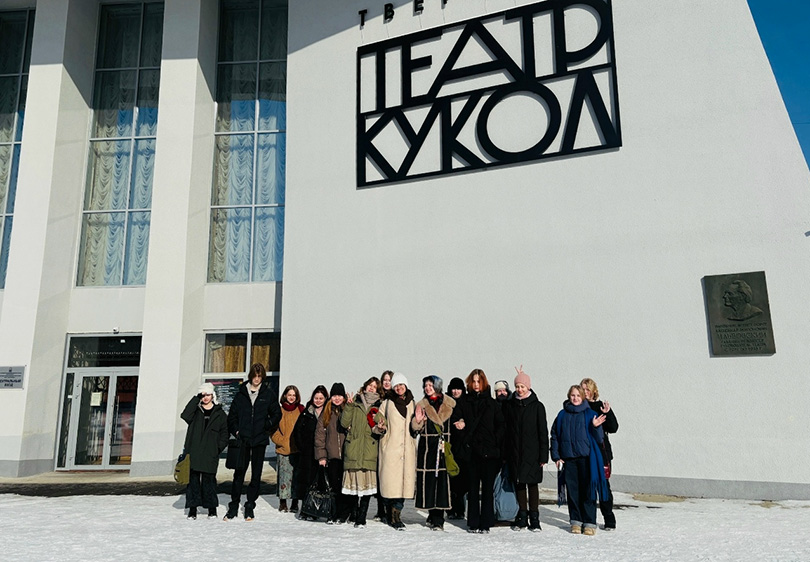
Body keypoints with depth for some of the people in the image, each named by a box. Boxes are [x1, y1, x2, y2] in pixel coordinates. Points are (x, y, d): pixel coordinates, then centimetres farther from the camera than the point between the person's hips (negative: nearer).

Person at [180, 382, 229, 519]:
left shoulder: (219, 413, 8)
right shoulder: (195, 410, 7)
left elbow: (225, 432, 10)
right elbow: (185, 415, -16)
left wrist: (219, 447, -2)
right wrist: (196, 398, -14)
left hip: (210, 454, -1)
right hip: (193, 452, 1)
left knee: (209, 480, 1)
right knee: (193, 479, 2)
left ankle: (212, 508, 14)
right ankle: (193, 509, 12)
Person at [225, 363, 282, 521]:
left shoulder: (267, 394, 3)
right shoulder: (241, 393, 5)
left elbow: (277, 413, 11)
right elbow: (232, 415, 11)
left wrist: (267, 426, 1)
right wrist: (236, 431, 2)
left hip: (260, 440, 0)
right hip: (243, 439, 0)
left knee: (256, 474, 5)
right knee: (239, 473, 0)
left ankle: (250, 507, 15)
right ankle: (233, 506, 11)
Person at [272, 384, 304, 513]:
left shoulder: (301, 410, 5)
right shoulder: (280, 410, 6)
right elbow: (274, 429, 6)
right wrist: (281, 441, -7)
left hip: (297, 449, 0)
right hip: (283, 449, 0)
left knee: (297, 475, 3)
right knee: (284, 474, 0)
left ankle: (295, 503, 13)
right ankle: (282, 502, 14)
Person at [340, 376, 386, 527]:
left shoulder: (379, 406, 14)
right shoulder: (355, 402, 14)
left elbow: (383, 428, 9)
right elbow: (344, 423, 5)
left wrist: (380, 428, -13)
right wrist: (349, 406, -5)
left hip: (370, 450, 0)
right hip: (353, 448, 0)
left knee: (368, 484, -6)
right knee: (353, 482, -2)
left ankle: (361, 518, 1)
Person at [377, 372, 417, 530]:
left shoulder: (412, 404, 14)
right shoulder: (386, 403, 8)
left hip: (407, 450, 2)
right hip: (390, 448, -2)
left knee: (404, 480, -5)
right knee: (390, 480, -7)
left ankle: (396, 514, 3)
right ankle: (391, 515, 5)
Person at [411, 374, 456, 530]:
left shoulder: (450, 404, 8)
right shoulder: (422, 405, 9)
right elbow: (415, 428, 4)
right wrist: (417, 421, -15)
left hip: (444, 447, 0)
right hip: (427, 447, 1)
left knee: (442, 479, -4)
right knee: (428, 479, -1)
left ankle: (437, 519, 4)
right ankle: (433, 515, 16)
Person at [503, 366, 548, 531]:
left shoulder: (537, 406, -1)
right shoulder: (510, 405, 6)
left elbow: (543, 432, -1)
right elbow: (506, 430, 6)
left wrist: (543, 455, -6)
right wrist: (505, 454, 2)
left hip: (532, 453, -2)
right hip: (515, 453, 3)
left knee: (532, 483, 1)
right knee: (519, 483, 7)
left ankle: (534, 518, 10)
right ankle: (522, 517, 18)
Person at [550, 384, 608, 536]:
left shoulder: (590, 414, 2)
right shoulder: (562, 415, 9)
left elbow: (598, 439, 1)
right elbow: (554, 436, 11)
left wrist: (595, 427, -18)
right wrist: (556, 456, 5)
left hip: (586, 457, -2)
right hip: (568, 458, 2)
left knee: (588, 489, -1)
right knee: (572, 490, 5)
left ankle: (590, 523, 8)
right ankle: (576, 521, 17)